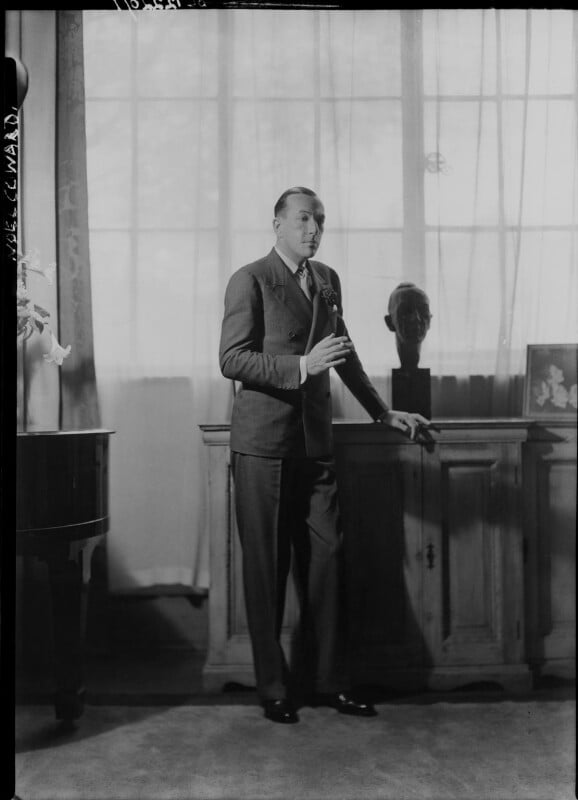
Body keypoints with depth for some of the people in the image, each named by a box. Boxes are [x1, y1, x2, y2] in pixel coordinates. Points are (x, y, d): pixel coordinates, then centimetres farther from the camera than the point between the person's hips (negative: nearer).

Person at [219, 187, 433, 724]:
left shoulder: (327, 280, 15)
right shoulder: (250, 281, -5)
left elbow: (344, 353, 25)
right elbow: (231, 360, -12)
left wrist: (383, 413, 27)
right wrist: (301, 366, -22)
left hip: (315, 443, 6)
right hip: (263, 444, -5)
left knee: (324, 561, 6)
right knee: (265, 568, 3)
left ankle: (329, 681, 17)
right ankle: (273, 688, 15)